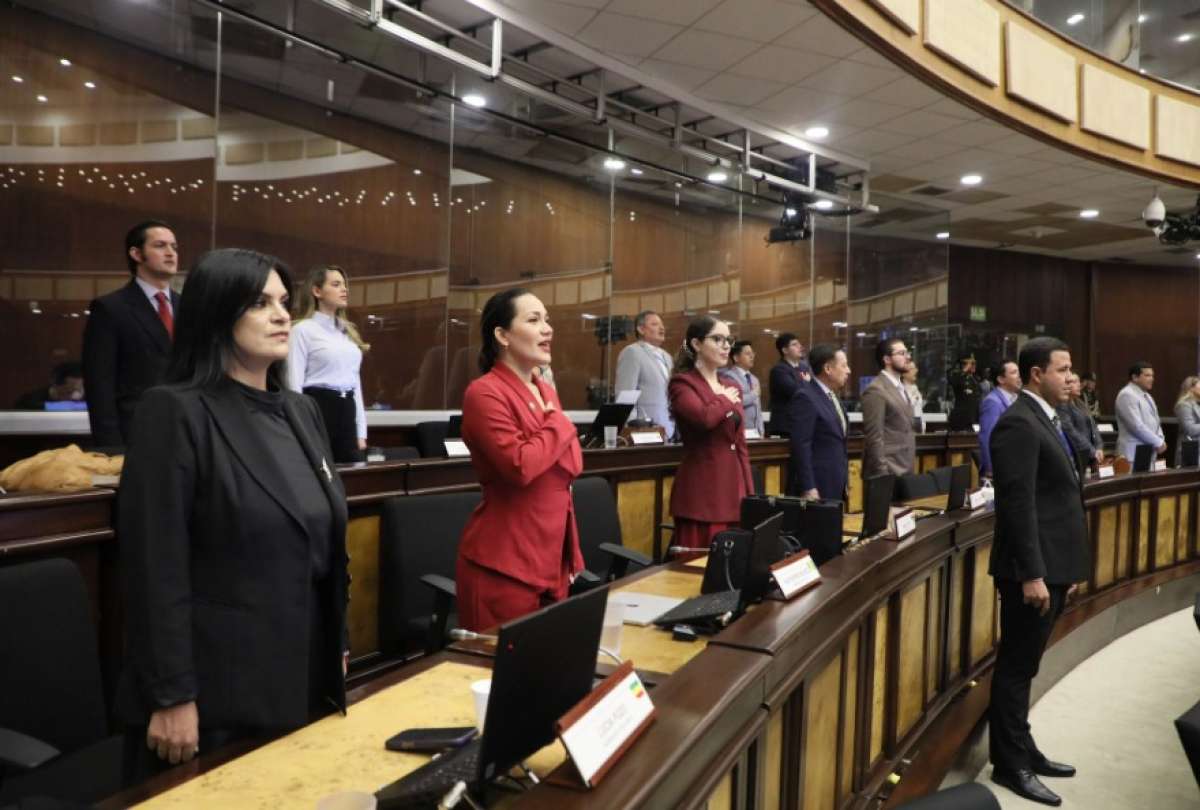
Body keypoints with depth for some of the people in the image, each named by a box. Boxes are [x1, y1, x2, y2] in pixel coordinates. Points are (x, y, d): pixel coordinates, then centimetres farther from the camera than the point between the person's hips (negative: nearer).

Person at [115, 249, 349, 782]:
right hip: (217, 692, -6)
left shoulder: (301, 412, 8)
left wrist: (338, 646, 13)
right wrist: (172, 696, -16)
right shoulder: (175, 412, -13)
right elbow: (157, 568, -16)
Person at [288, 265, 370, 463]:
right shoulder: (303, 330, -5)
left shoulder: (348, 331, 17)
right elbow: (294, 383, -8)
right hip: (318, 407, -7)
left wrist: (361, 432, 11)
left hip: (347, 410, 7)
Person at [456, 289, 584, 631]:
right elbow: (521, 466, -26)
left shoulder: (546, 391, 12)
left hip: (552, 557, 8)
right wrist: (559, 423, -10)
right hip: (504, 563, -8)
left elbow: (572, 465, 11)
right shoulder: (485, 393, -14)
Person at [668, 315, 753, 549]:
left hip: (734, 488, 7)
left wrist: (750, 494, 13)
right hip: (701, 490, -7)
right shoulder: (682, 383, -6)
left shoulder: (732, 387, 16)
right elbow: (705, 418, -27)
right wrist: (725, 400, -6)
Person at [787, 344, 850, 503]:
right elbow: (801, 446, -19)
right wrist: (808, 488, -22)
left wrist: (844, 478, 18)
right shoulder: (806, 397, -14)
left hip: (835, 486, 9)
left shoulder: (831, 396, 15)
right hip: (817, 487, -9)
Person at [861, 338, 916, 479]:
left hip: (904, 469, 9)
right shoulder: (876, 390, -14)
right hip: (887, 471, -9)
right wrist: (883, 474, -20)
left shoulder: (900, 387, 16)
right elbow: (874, 438, -18)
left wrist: (910, 466, 17)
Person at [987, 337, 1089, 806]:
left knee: (1023, 667, 18)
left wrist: (1065, 569, 19)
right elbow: (1018, 505, -22)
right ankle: (1010, 765, 14)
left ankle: (1022, 751, 30)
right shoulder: (1019, 424, -16)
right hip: (1033, 571, -10)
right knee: (1016, 668, 2)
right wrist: (1032, 575, -23)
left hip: (1052, 565, 10)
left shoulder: (1045, 421, 15)